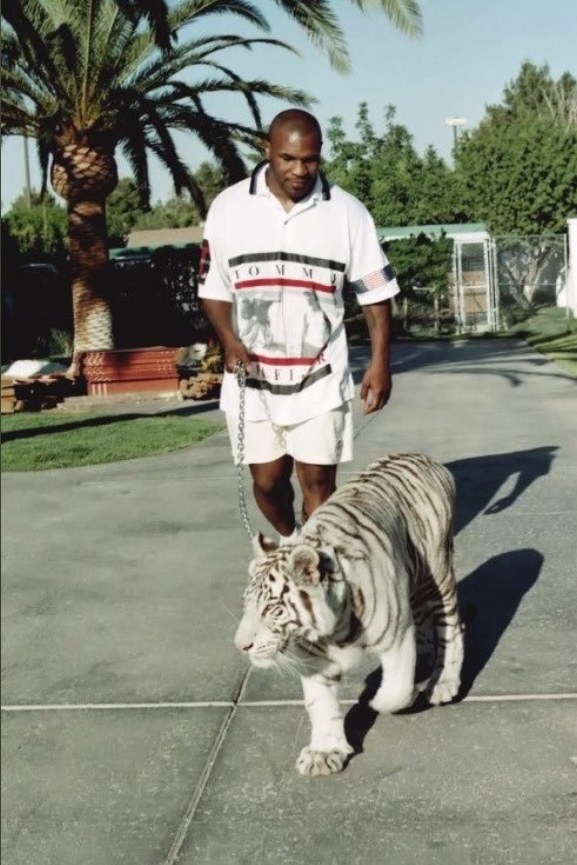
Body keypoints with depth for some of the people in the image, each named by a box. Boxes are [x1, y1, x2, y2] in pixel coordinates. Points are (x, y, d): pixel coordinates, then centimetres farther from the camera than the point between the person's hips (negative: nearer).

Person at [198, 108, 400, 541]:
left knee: (318, 482, -1)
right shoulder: (229, 207, -1)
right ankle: (291, 545, 39)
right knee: (268, 481, 10)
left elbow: (376, 291, 1)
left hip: (320, 377, -1)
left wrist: (380, 362, -7)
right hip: (252, 377, 2)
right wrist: (230, 342, -11)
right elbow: (213, 287, 5)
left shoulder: (347, 211, -3)